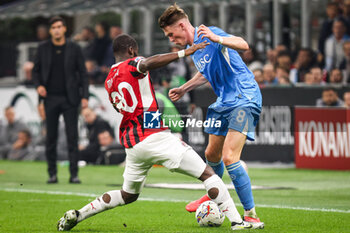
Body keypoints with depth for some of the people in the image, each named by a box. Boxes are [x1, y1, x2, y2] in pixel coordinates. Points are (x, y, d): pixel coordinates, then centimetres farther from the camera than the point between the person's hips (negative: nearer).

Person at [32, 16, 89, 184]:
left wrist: (84, 96, -4)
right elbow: (36, 70, 12)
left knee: (72, 136, -4)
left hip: (70, 98, -1)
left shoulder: (74, 49, 2)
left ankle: (74, 174, -1)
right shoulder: (43, 49, 5)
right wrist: (38, 85, -7)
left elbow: (82, 73, 4)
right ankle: (52, 174, 10)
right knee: (51, 137, 3)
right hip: (50, 98, 1)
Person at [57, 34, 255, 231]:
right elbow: (146, 64, -29)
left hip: (131, 144, 8)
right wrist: (184, 53, -32)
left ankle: (77, 215, 21)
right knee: (207, 174, -5)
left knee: (128, 195, 27)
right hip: (153, 137, -8)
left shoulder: (109, 81, 18)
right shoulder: (132, 65, -4)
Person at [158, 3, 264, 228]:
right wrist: (184, 89, 34)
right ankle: (213, 196, 49)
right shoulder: (194, 48, 13)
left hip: (244, 98, -10)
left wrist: (217, 39, -48)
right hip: (225, 102, 10)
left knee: (230, 156, -20)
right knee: (212, 154, 21)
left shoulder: (210, 34, -16)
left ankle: (251, 215, -14)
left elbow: (243, 45, -33)